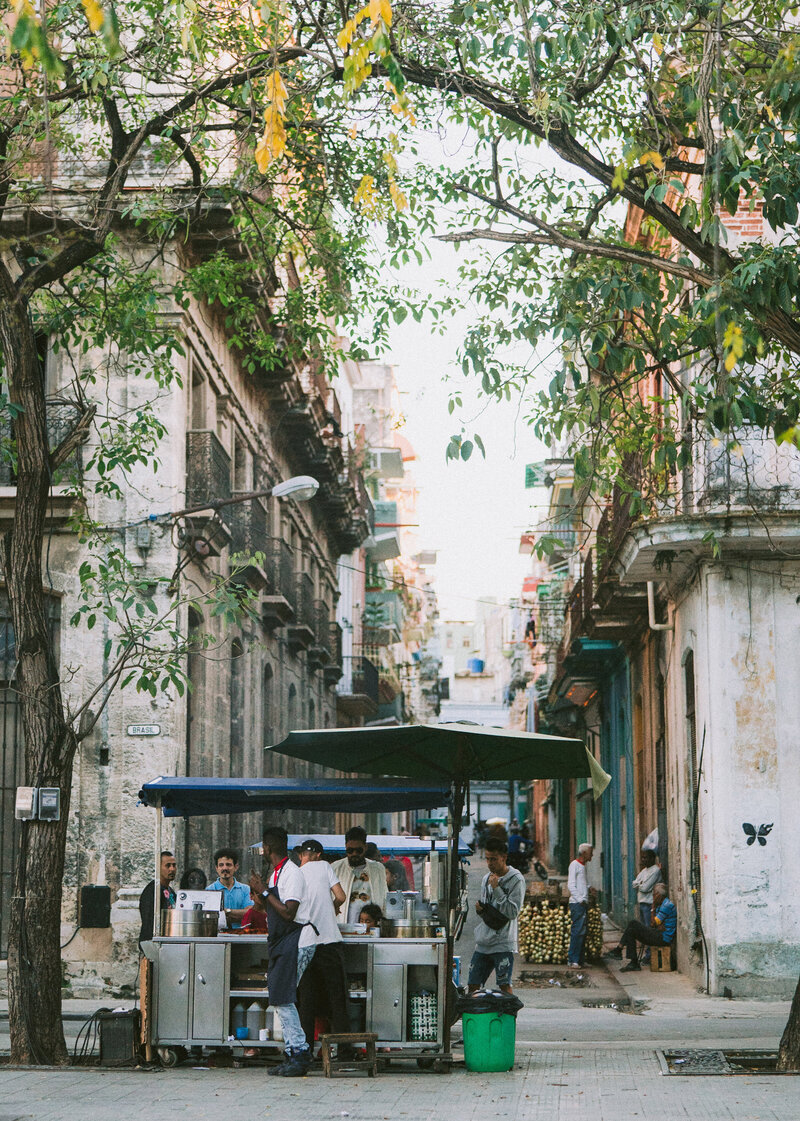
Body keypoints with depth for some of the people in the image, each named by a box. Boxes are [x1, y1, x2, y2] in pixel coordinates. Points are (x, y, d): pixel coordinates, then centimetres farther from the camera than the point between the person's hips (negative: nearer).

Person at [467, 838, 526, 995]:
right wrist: (479, 908, 0)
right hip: (482, 943, 7)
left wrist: (496, 888, -17)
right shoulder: (486, 879, 14)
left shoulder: (516, 880, -7)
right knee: (473, 986, 6)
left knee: (505, 986, -12)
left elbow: (512, 912, -14)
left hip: (503, 944, -6)